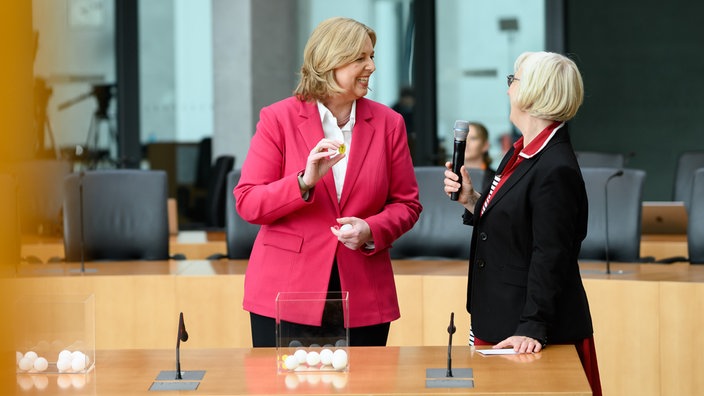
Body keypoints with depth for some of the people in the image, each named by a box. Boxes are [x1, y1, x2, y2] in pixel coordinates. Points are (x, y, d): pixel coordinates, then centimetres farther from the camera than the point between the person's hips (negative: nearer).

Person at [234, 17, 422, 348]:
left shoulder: (388, 123, 6)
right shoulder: (278, 119, -1)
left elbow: (407, 203, 8)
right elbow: (247, 204, -5)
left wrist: (371, 231, -11)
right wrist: (304, 182, -20)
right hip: (286, 293, -2)